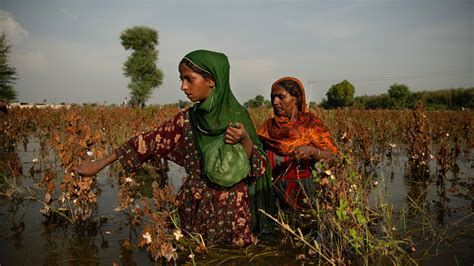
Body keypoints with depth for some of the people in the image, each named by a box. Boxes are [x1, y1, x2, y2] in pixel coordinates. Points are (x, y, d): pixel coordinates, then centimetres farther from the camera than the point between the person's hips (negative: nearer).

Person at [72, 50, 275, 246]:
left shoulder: (237, 116, -8)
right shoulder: (186, 120, -1)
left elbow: (258, 166, -5)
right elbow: (148, 141, 2)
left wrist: (245, 140, -25)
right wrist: (100, 164, 3)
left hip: (232, 212, -2)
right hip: (197, 211, 2)